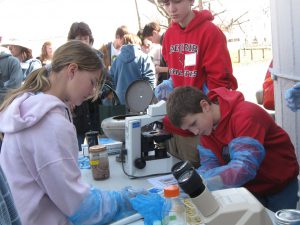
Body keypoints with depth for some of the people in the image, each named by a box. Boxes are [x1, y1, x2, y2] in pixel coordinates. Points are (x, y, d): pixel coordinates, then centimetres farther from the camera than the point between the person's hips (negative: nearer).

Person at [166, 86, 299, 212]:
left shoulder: (246, 115, -30)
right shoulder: (206, 123, -8)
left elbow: (245, 167, -39)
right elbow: (209, 164, -11)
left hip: (280, 188, -5)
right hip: (250, 189, 5)